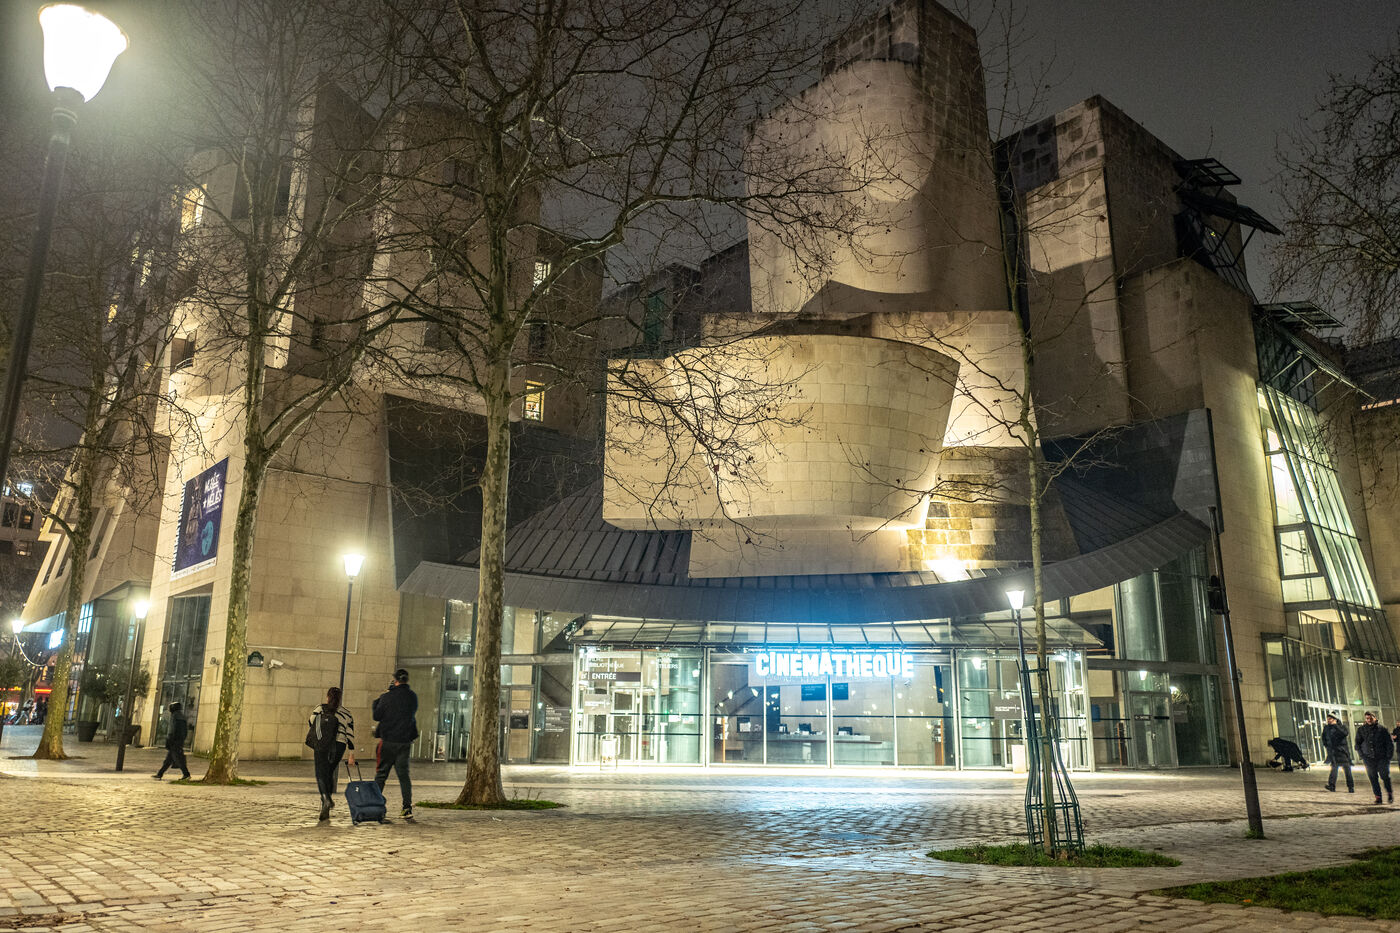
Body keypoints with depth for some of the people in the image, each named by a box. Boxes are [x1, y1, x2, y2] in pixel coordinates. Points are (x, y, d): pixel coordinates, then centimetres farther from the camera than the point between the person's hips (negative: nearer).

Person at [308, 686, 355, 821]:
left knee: (321, 775, 1)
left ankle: (326, 799, -24)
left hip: (321, 745, -2)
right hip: (339, 745, 2)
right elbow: (350, 735, 6)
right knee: (330, 773, 16)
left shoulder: (320, 708, 6)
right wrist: (352, 755, 9)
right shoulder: (346, 714, 10)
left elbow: (310, 724, 3)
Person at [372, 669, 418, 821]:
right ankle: (407, 807, -3)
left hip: (388, 741, -2)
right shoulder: (413, 697, 1)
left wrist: (378, 700, 12)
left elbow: (377, 716, -2)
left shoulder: (387, 697, -9)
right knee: (404, 775, 7)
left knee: (381, 774, 10)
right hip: (405, 741, 2)